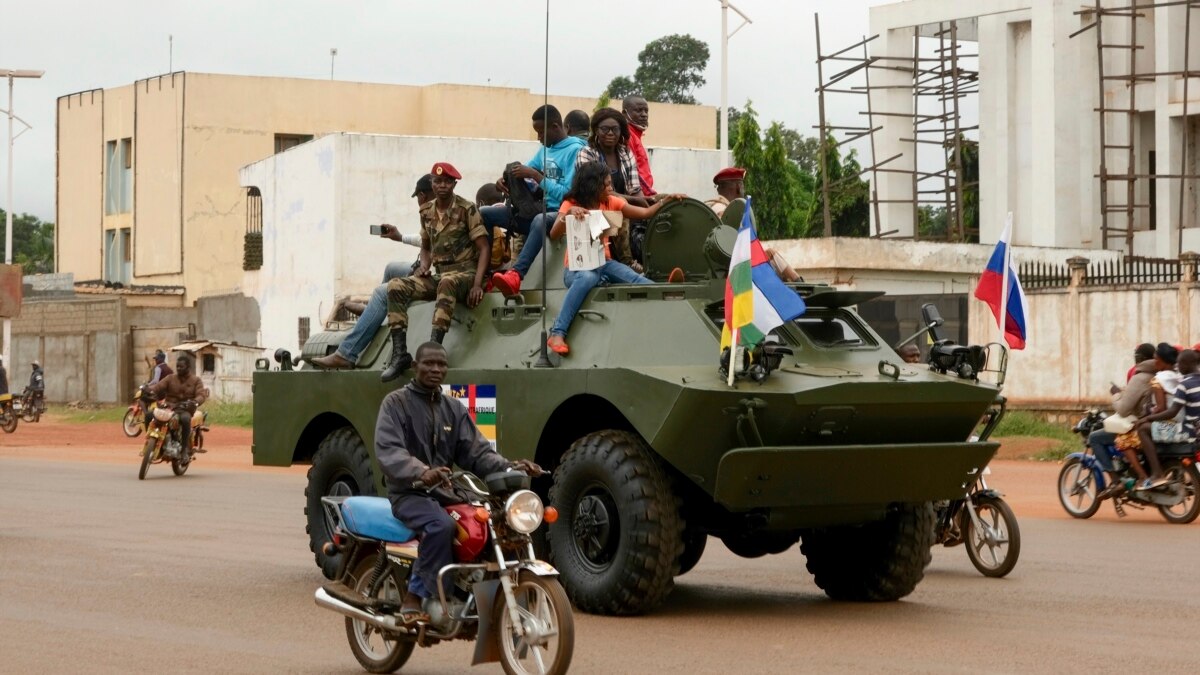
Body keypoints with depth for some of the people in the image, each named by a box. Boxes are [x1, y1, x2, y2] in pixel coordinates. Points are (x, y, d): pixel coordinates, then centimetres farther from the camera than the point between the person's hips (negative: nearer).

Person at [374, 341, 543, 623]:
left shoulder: (454, 409, 16)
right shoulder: (395, 403, -2)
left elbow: (477, 452, 7)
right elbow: (387, 450, -19)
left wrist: (509, 467, -14)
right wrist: (421, 472, -38)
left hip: (444, 493, 6)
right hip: (409, 493, -6)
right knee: (441, 525, -36)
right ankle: (417, 597, -27)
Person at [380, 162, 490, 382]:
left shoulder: (467, 209, -6)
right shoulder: (427, 212, 9)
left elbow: (484, 249, -9)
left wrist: (477, 284, -20)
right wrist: (424, 265, 1)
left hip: (465, 273, -6)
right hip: (439, 275, 6)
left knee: (446, 282, -41)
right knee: (395, 287, -17)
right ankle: (399, 353, -23)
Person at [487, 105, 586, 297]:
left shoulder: (575, 150, -9)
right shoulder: (546, 149, 16)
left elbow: (566, 194, -17)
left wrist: (535, 175, -17)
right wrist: (508, 179, -2)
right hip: (537, 210, 9)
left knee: (540, 220, -44)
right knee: (482, 214, 0)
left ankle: (516, 274, -61)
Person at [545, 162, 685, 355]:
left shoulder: (611, 202, 9)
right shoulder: (571, 204, -3)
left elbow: (645, 213, 9)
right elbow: (554, 235, -17)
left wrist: (665, 201, -5)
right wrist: (568, 214, -33)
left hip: (604, 264, 5)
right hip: (577, 268, -5)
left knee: (635, 279, -27)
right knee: (587, 278, -40)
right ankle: (557, 334, -46)